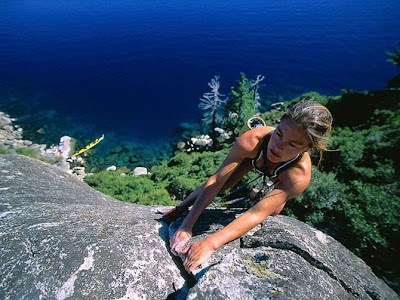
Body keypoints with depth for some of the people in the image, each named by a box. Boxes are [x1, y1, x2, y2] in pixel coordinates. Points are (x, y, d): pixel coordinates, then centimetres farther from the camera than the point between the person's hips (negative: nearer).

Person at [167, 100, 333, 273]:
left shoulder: (301, 176, -44)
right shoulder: (252, 140, -45)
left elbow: (257, 214, -47)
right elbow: (216, 180, -41)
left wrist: (210, 243, -57)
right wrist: (186, 226, -45)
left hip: (281, 179, 0)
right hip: (254, 157, 0)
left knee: (272, 212, 7)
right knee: (223, 184, -9)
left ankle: (253, 193, 39)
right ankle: (178, 209, 11)